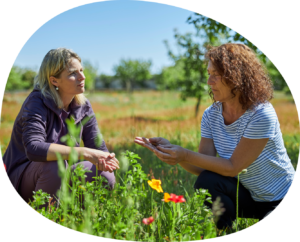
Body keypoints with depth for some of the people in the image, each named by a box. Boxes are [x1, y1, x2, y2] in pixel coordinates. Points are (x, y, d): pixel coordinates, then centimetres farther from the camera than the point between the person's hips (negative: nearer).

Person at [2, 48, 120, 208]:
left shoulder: (83, 107, -2)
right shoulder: (37, 102, -21)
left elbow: (98, 147, -2)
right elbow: (33, 148, -38)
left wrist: (105, 160, -28)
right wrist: (84, 153, -43)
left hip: (58, 178, 6)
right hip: (20, 181, -6)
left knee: (105, 177, -16)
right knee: (54, 164, -36)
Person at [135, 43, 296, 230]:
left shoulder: (261, 115, -26)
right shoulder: (211, 115, -7)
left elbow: (233, 167, -26)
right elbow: (203, 168, -12)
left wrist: (186, 155, -34)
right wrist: (169, 149, -26)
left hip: (282, 201, -4)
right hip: (248, 195, 5)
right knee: (207, 182, -23)